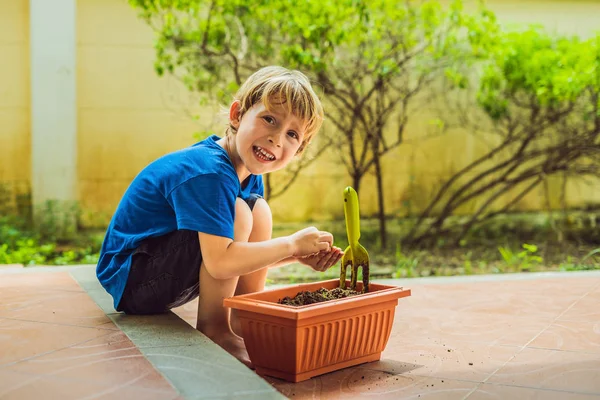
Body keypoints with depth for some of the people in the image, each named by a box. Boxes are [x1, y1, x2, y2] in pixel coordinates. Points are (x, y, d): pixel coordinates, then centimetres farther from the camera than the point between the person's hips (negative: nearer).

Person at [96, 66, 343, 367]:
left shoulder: (250, 178, 3)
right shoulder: (208, 172, -27)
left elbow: (247, 255, 9)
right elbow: (221, 261, -34)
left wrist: (300, 256, -7)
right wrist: (292, 244, -23)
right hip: (129, 280, -9)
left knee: (259, 211, 3)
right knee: (238, 213, -25)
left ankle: (245, 325, 3)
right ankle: (213, 328, -12)